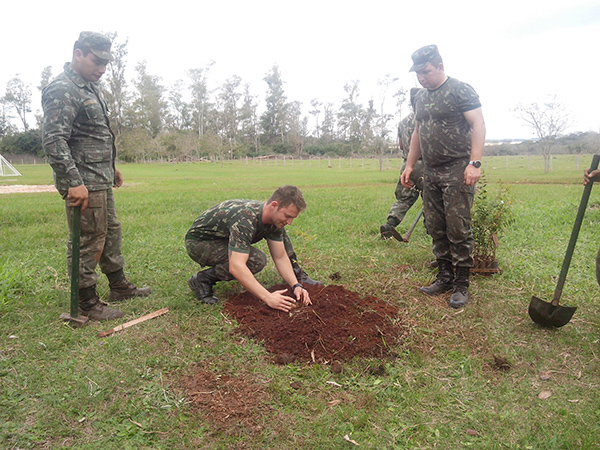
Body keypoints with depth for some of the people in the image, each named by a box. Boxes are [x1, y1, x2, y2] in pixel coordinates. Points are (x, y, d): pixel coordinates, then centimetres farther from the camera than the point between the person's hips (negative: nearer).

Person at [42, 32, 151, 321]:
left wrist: (111, 168, 25)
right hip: (83, 185, -10)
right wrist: (74, 182, -27)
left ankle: (119, 286, 33)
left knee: (111, 232, 18)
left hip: (101, 180, 10)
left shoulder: (90, 87, 17)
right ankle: (87, 302, 11)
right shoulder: (62, 90, -15)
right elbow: (54, 141, -23)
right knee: (87, 242, -2)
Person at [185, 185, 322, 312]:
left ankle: (298, 276, 11)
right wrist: (268, 297, -46)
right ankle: (202, 280, -16)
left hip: (224, 237, 8)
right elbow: (236, 267, -45)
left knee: (281, 234, 0)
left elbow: (280, 257, -4)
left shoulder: (275, 219, -11)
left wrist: (296, 285, -18)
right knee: (257, 260, -31)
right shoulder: (245, 219, -38)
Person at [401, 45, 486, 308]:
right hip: (430, 172, 7)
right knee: (436, 229, 8)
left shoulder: (460, 90, -4)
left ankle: (461, 284, 3)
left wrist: (474, 162, -22)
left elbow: (478, 125, -11)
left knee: (458, 229, -6)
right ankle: (445, 277, 19)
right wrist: (410, 165, 18)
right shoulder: (421, 97, 18)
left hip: (457, 170, -7)